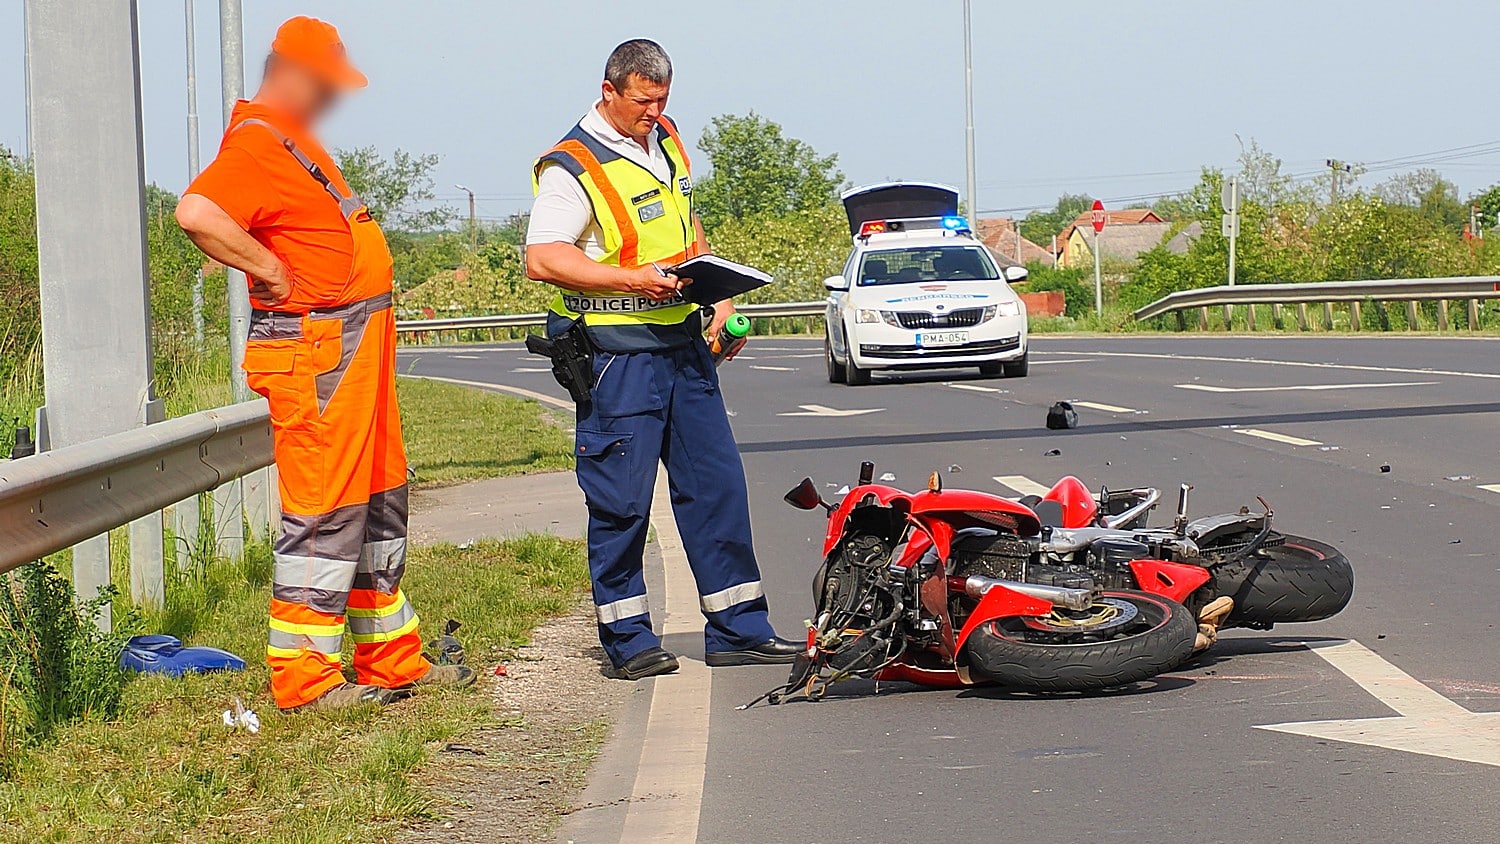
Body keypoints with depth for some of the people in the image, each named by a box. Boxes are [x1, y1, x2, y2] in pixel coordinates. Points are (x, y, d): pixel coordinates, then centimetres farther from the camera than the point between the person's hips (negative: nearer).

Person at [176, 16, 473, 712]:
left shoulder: (295, 140, 18)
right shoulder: (255, 146, -15)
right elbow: (196, 212, -34)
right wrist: (274, 273, -25)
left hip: (358, 347, 11)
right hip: (314, 350, -11)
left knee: (378, 506, 16)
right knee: (324, 513, -8)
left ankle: (392, 660, 25)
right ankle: (305, 679, -2)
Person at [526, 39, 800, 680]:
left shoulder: (666, 143, 13)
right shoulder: (572, 168, -12)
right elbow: (541, 259, -18)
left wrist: (718, 296, 14)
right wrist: (632, 279, -24)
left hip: (684, 340, 8)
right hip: (617, 353, -8)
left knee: (716, 484, 7)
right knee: (621, 500, -2)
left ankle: (737, 629, 13)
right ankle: (628, 638, 8)